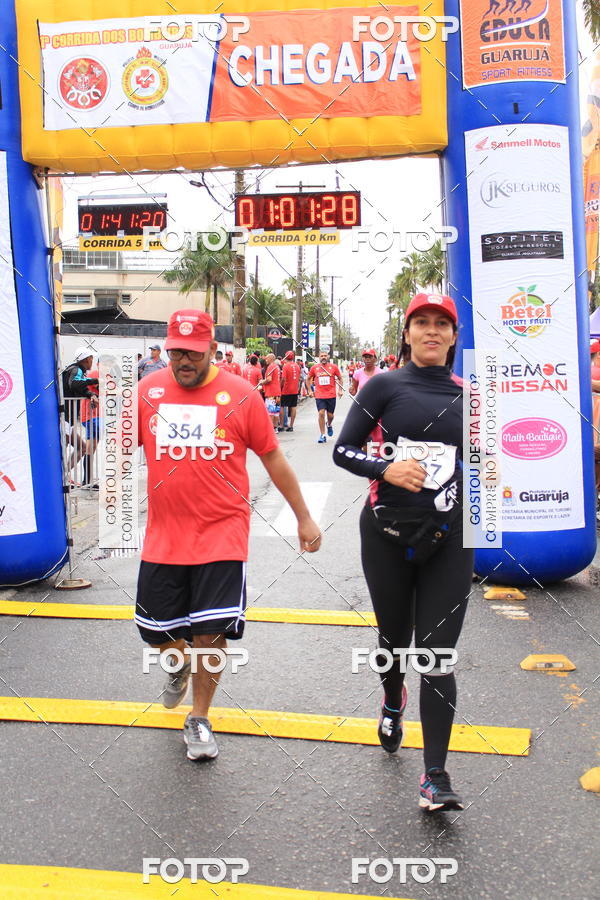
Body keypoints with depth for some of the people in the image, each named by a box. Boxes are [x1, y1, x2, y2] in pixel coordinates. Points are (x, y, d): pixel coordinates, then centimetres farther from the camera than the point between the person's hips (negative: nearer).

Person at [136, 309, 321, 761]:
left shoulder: (241, 395, -5)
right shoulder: (147, 391, 1)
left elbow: (273, 458, 3)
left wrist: (304, 517, 7)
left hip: (222, 534, -2)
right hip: (163, 536, 3)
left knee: (210, 634, -2)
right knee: (155, 630, 9)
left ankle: (199, 720, 24)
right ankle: (180, 666, 47)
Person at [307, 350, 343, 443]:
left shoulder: (333, 367, 1)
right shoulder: (314, 368, 2)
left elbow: (339, 378, 12)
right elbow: (308, 379, 15)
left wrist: (340, 390, 5)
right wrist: (310, 390, 8)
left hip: (331, 395, 0)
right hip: (319, 395, 0)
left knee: (330, 415, 6)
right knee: (321, 413, -10)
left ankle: (329, 425, 42)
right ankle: (322, 435, -2)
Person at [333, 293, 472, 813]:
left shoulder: (467, 396, 6)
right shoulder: (385, 387, -1)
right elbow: (343, 450, -4)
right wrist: (386, 468, -20)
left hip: (448, 540, 1)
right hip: (387, 534, 0)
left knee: (437, 654, -4)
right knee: (394, 637, 16)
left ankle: (436, 777, 3)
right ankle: (393, 702, 50)